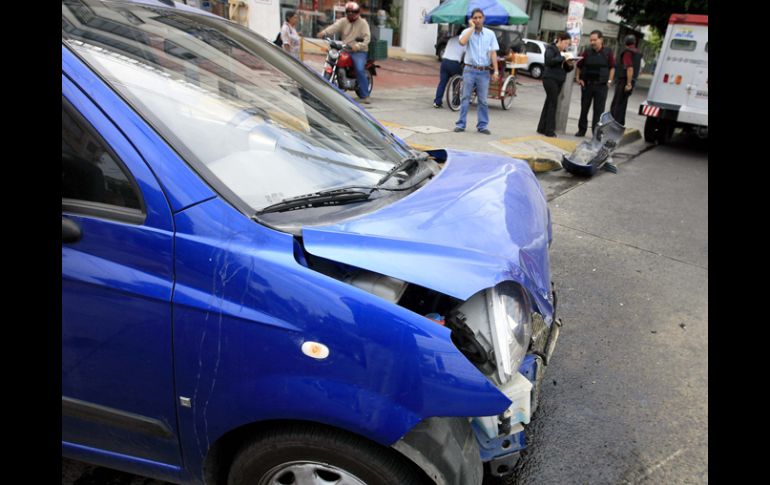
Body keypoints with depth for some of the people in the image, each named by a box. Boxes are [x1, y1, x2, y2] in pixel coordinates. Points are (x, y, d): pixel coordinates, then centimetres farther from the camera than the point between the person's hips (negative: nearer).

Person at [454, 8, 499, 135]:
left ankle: (482, 125, 12)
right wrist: (472, 27, -13)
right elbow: (462, 42, -22)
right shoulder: (467, 32, 0)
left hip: (484, 72, 1)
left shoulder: (490, 34, 6)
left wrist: (496, 71, -3)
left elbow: (493, 53, 5)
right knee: (465, 98, 2)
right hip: (470, 70, -1)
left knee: (483, 100, 5)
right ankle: (461, 124, 7)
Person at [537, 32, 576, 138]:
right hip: (550, 79, -8)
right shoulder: (551, 49, -4)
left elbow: (565, 69, 19)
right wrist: (562, 58, -22)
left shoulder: (563, 52, 18)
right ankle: (549, 130, -6)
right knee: (552, 104, -9)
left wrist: (570, 65, -2)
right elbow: (548, 61, -21)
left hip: (559, 81, 8)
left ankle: (542, 128, 14)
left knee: (549, 103, 9)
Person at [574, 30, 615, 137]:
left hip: (601, 85, -2)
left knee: (599, 110, -1)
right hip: (586, 84, 2)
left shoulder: (608, 52, -1)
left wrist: (609, 81, -5)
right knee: (584, 108, 9)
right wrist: (577, 78, 0)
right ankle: (581, 130, 22)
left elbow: (612, 67, 3)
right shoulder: (586, 52, 1)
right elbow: (579, 66, 10)